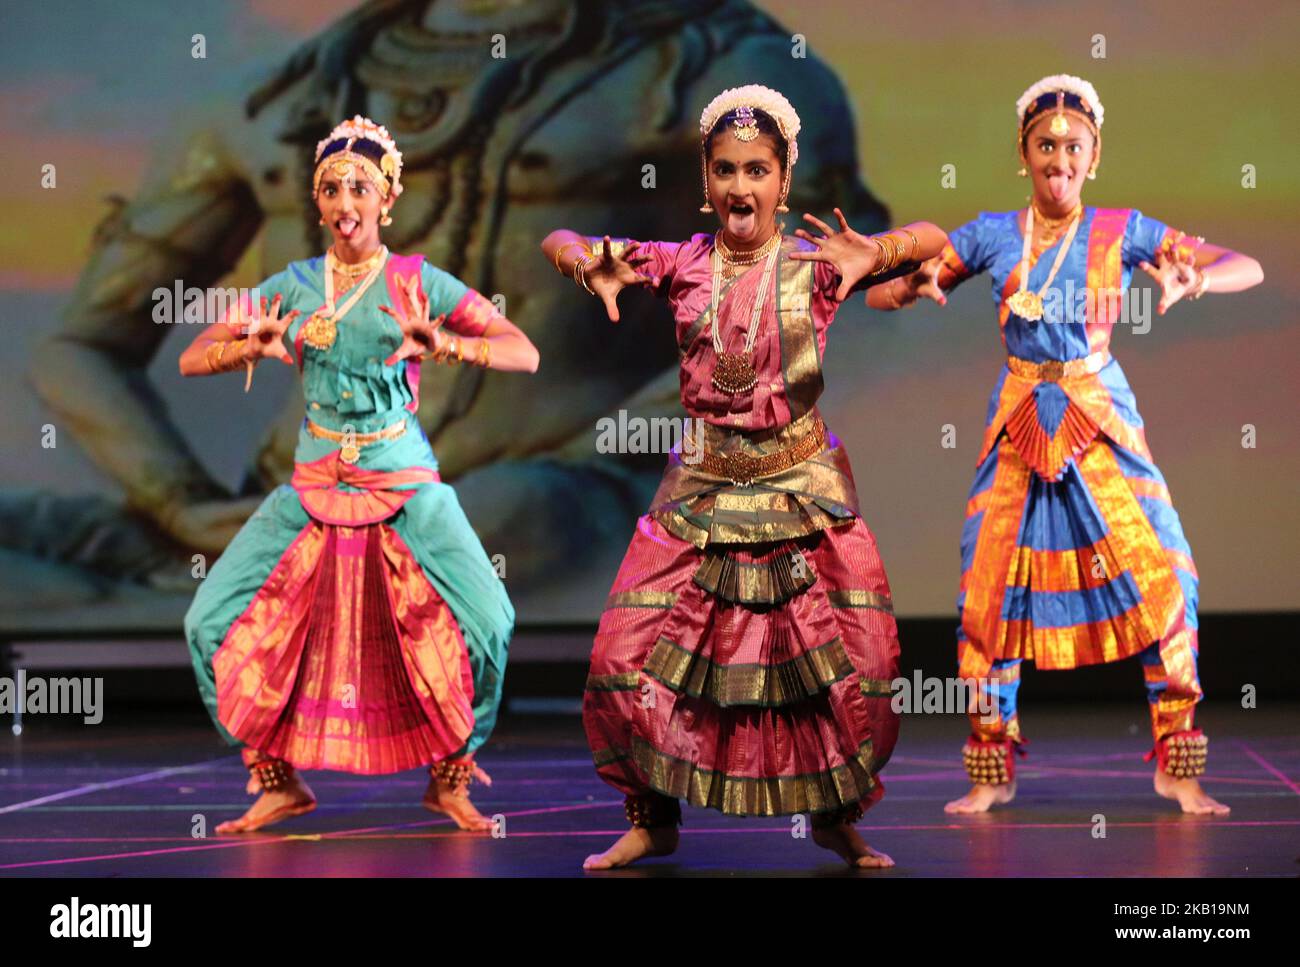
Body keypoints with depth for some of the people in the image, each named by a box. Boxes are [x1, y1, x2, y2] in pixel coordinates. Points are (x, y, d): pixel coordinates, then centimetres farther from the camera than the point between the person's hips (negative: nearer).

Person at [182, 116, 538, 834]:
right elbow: (191, 360, 4)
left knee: (484, 621, -21)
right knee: (215, 622, -7)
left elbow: (525, 354, -7)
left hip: (406, 485, -3)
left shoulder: (418, 283, -1)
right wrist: (251, 348, -17)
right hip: (314, 488, 3)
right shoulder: (293, 286, 6)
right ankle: (279, 781, 13)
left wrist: (445, 345, -25)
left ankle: (450, 780, 3)